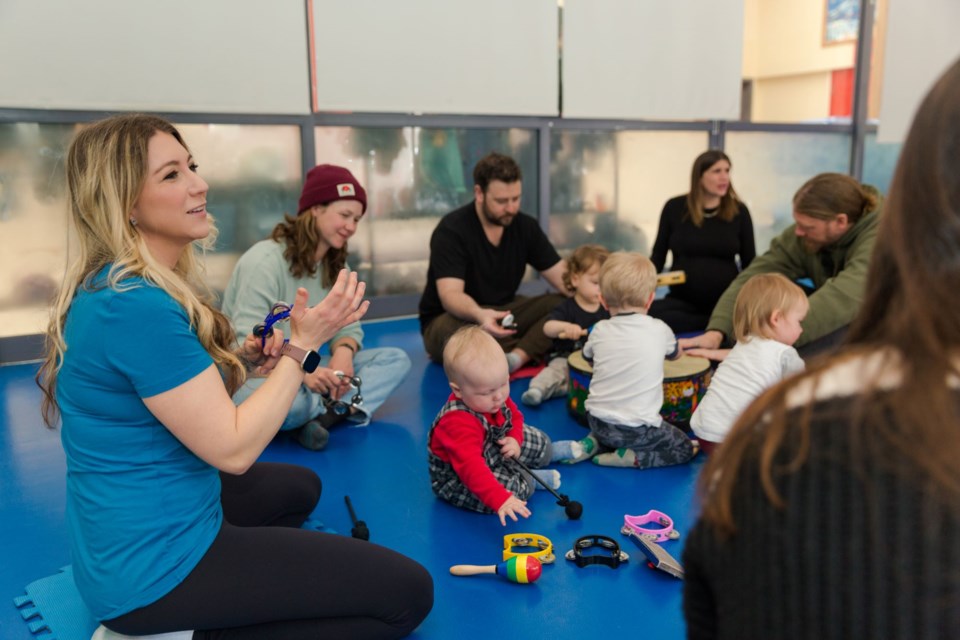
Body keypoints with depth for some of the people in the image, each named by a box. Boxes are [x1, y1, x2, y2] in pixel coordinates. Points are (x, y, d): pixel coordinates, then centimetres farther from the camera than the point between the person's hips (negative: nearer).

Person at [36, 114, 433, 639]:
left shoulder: (115, 286, 6)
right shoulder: (137, 305, -26)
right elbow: (231, 449, -23)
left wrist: (240, 361, -1)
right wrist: (303, 343, -15)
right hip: (152, 565, -10)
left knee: (298, 486, 35)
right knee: (408, 592, -8)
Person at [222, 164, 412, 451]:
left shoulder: (335, 266, 8)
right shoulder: (264, 261, -18)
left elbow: (348, 327, 3)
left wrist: (344, 352, -22)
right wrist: (301, 371, -40)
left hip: (304, 373, 8)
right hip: (252, 378, -8)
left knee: (396, 359, -7)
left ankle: (328, 412, -27)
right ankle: (347, 405, -15)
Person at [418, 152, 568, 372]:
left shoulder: (526, 226, -2)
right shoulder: (451, 230, -18)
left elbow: (562, 276, -3)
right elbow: (450, 295, -29)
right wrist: (479, 314, -51)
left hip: (503, 314, 5)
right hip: (455, 318, -4)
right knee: (451, 330, -40)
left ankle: (515, 359, -32)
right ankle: (531, 353, -21)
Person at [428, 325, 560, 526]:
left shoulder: (496, 397, -15)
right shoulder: (458, 424, -42)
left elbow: (514, 416, 5)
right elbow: (471, 468, -50)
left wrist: (515, 440, -15)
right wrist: (500, 499, -59)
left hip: (493, 451, 8)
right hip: (456, 478, -8)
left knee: (540, 443, 11)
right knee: (510, 487, -31)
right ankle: (529, 479, -3)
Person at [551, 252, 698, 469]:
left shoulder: (599, 330, -3)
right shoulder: (660, 330, -6)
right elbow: (675, 354, 18)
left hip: (597, 422, 4)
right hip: (638, 429, -4)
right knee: (685, 448, 17)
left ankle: (591, 445, 11)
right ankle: (629, 457, -3)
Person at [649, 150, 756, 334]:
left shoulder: (738, 211, 4)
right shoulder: (675, 207, 2)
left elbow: (750, 263, 8)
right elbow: (658, 255, 9)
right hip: (682, 300, 2)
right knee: (647, 314, -32)